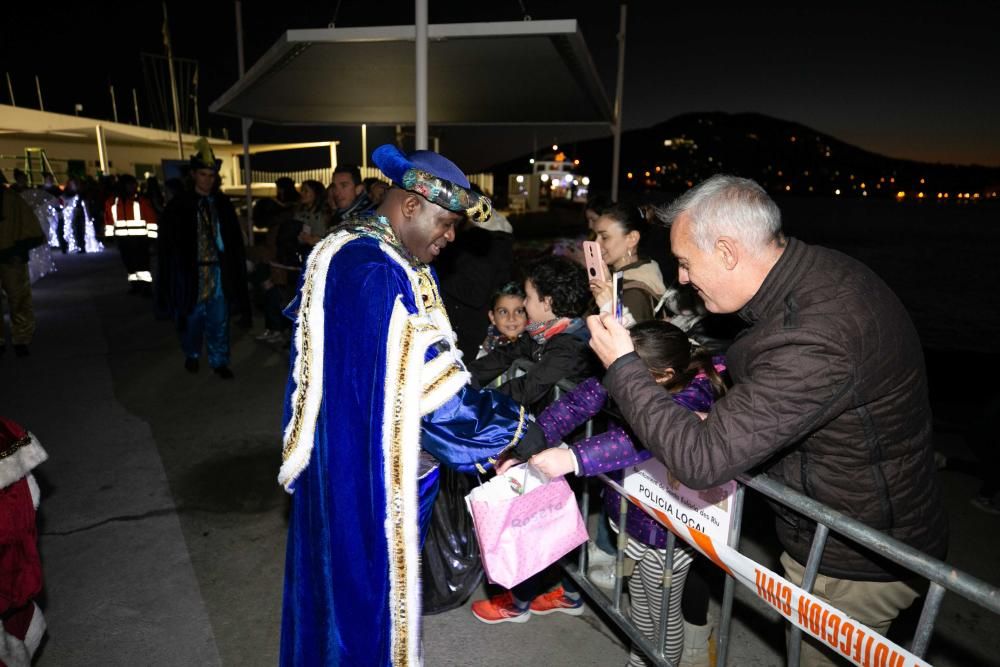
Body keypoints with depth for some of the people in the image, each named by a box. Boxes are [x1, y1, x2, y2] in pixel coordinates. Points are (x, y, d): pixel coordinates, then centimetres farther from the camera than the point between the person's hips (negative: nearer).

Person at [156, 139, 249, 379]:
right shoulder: (179, 205, -2)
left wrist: (235, 267, 0)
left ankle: (219, 361, 16)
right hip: (192, 270, -1)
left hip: (219, 270, 2)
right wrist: (177, 271, -8)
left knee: (219, 319, 4)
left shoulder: (222, 203, 5)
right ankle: (191, 355, 32)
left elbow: (234, 236, 6)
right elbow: (169, 242, -2)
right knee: (192, 316, 11)